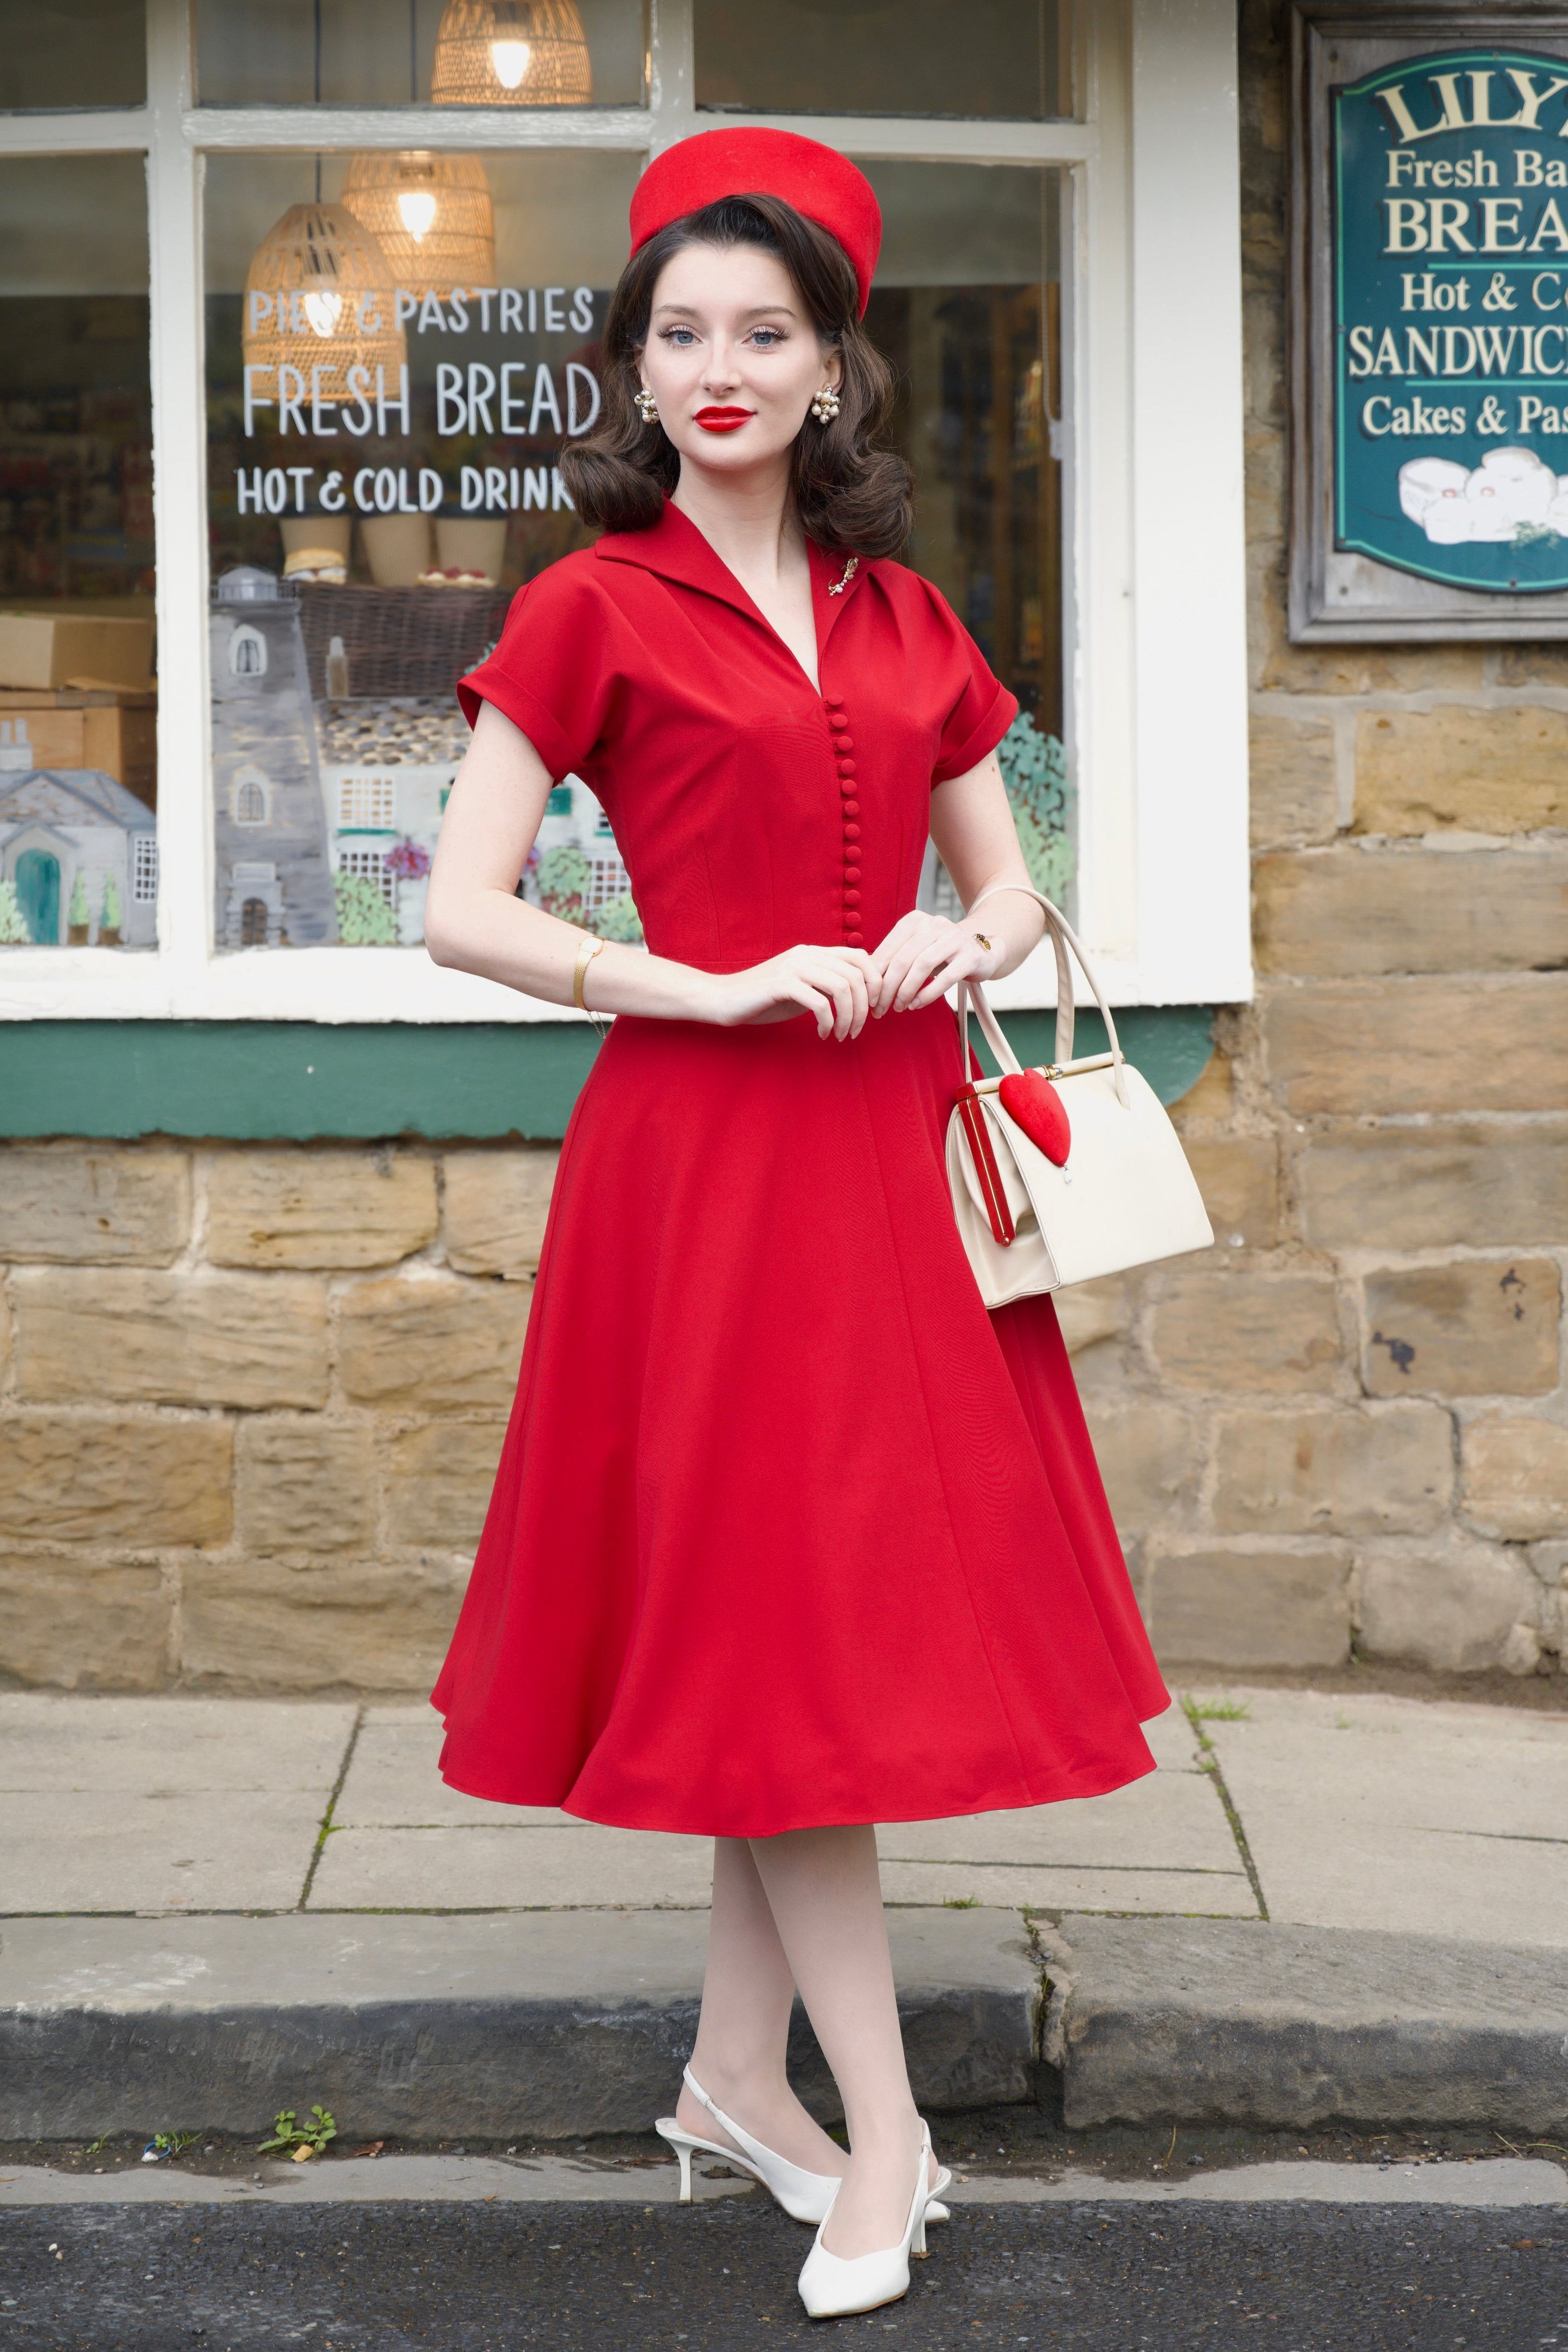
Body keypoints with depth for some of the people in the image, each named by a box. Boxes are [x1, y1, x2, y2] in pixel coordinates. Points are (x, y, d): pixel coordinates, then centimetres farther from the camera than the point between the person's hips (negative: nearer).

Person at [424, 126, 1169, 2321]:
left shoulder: (908, 618, 13)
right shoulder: (596, 609, 0)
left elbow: (1011, 887, 19)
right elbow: (464, 911, -6)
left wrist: (958, 944, -4)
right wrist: (719, 987, -14)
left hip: (893, 1140, 5)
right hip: (702, 1148, -5)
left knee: (853, 1612, 8)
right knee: (774, 1615, -2)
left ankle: (737, 2077, 22)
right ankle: (882, 2135, 5)